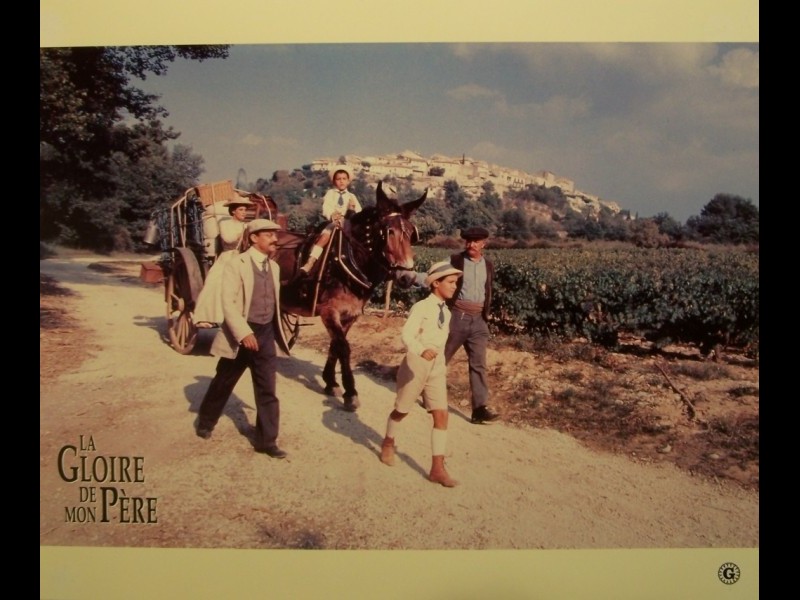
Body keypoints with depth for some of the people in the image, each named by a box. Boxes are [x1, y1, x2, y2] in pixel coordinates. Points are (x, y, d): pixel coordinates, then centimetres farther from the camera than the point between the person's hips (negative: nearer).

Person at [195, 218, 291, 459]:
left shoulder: (274, 267, 8)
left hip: (266, 334, 5)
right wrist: (244, 333, -27)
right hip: (240, 335, -5)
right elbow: (228, 303, -19)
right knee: (223, 383, 14)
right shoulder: (236, 264, -12)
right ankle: (206, 422, 37)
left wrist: (277, 333, 15)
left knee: (267, 390, 3)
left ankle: (266, 440, 11)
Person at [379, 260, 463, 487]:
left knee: (441, 416, -5)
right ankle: (388, 443, 45)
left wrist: (442, 365, 16)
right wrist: (422, 351, -48)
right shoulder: (421, 308, -17)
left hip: (437, 367, 5)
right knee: (401, 411, 15)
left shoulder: (446, 312, 5)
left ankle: (437, 468, -1)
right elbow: (407, 335, -30)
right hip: (416, 365, -5)